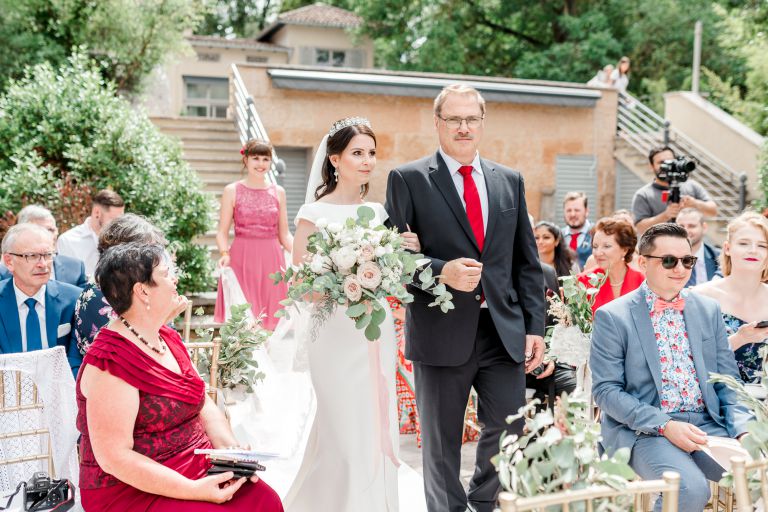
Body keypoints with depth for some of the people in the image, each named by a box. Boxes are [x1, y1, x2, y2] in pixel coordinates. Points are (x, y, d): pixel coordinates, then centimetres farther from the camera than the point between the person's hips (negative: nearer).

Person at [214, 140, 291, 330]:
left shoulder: (278, 192, 10)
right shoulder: (232, 191, 4)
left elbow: (284, 234, 11)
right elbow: (222, 231, 3)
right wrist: (224, 254, -15)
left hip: (271, 260, 2)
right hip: (241, 259, -2)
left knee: (271, 318, 3)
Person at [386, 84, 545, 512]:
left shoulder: (510, 181, 11)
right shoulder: (408, 179, -1)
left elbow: (527, 261, 11)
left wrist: (535, 326, 5)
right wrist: (441, 271, -21)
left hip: (505, 332, 4)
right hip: (442, 333, -3)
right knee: (443, 446, 9)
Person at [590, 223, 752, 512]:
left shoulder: (708, 310, 11)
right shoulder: (612, 317, -4)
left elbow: (727, 380, 13)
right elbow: (606, 390, -8)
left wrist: (743, 429, -5)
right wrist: (664, 425, -18)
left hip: (707, 424, 5)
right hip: (644, 430, -5)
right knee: (691, 489, -30)